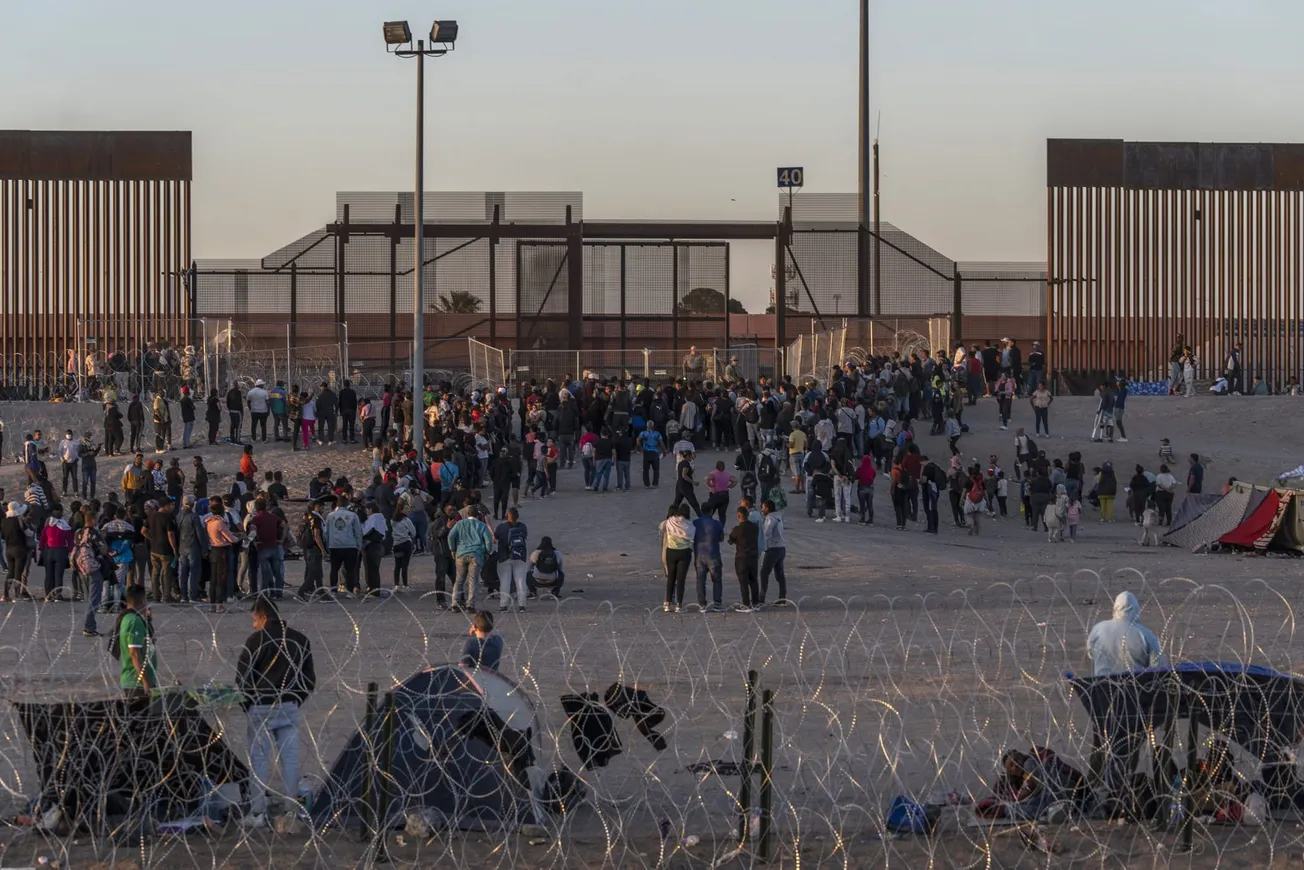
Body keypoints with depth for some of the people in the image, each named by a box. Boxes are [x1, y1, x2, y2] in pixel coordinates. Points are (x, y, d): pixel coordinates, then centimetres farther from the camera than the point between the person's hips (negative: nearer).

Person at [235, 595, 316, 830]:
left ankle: (257, 814, 0)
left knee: (259, 759, 0)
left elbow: (242, 677, -8)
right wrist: (296, 701, 16)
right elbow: (309, 679, 13)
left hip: (261, 707, -5)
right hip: (290, 707, 5)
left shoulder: (257, 639, -9)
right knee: (290, 758, 6)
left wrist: (247, 704, 5)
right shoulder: (300, 640, 9)